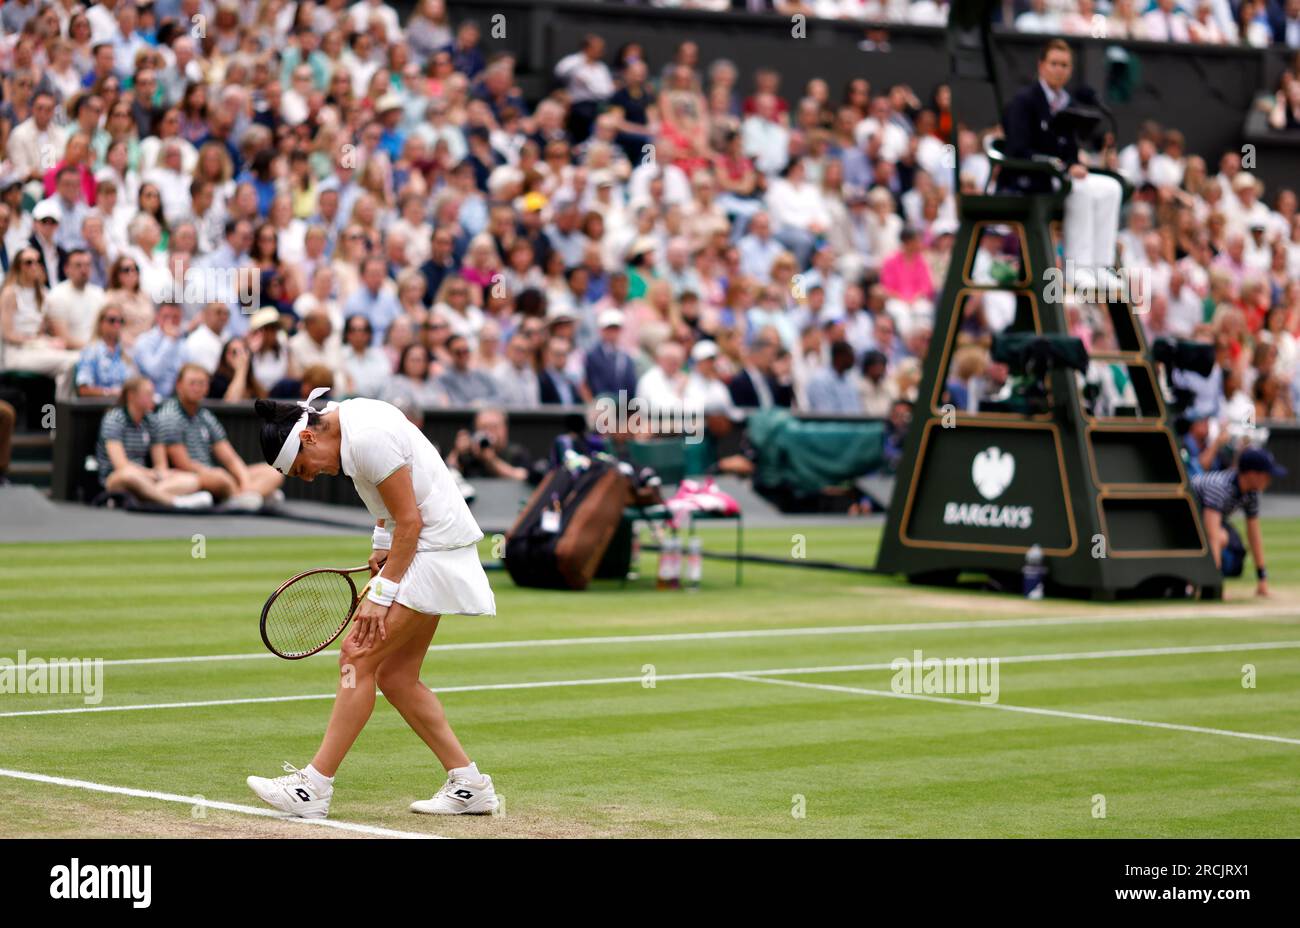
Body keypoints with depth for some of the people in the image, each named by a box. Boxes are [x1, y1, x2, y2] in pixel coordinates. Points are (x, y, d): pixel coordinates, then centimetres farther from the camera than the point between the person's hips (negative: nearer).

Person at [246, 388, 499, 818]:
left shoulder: (368, 439, -22)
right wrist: (382, 543, 13)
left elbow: (410, 521, -21)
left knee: (358, 656, -12)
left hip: (434, 552, -10)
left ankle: (314, 787, -10)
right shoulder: (348, 416, 7)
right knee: (396, 677, 8)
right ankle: (469, 785, 12)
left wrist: (381, 593, -19)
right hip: (420, 547, 10)